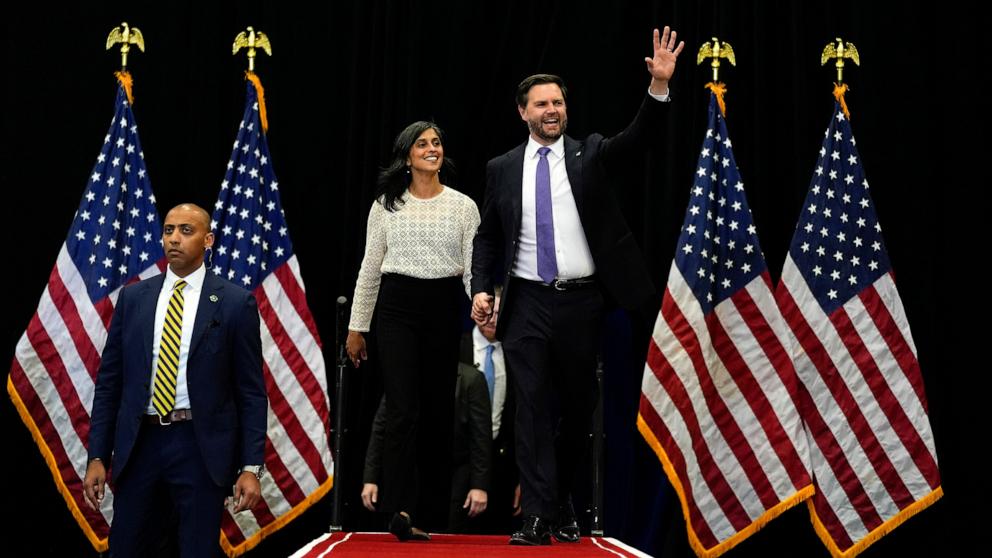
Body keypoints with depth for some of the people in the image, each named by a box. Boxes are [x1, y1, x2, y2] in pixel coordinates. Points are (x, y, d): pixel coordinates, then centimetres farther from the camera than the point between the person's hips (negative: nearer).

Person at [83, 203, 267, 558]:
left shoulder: (235, 302, -1)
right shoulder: (133, 298, 8)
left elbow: (251, 392, -2)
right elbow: (108, 382, 9)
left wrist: (251, 467, -7)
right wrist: (97, 457, 3)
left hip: (201, 447, -3)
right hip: (139, 444, 3)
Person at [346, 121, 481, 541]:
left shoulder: (464, 206, 5)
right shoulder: (386, 205, 5)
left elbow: (473, 269, 2)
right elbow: (370, 268, 8)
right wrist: (356, 327, 7)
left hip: (445, 308, 1)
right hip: (398, 307, -1)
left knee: (438, 409, 7)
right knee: (403, 409, -10)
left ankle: (435, 508, 19)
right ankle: (400, 509, -14)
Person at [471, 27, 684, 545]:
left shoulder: (589, 154, 5)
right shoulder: (502, 168, 7)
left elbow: (635, 136, -11)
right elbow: (487, 236, 11)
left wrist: (659, 85, -25)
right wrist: (481, 288, -3)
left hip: (581, 302, 1)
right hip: (527, 303, 0)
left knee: (578, 406, 10)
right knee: (532, 408, -6)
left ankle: (562, 502, 29)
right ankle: (538, 516, -4)